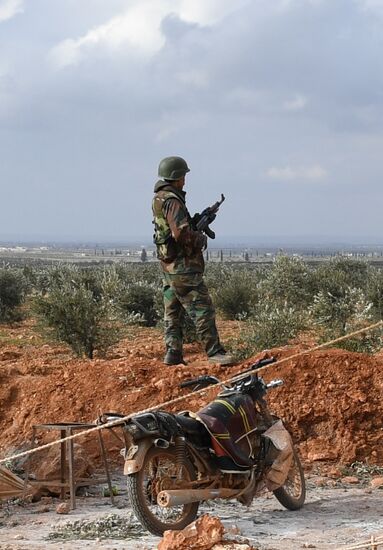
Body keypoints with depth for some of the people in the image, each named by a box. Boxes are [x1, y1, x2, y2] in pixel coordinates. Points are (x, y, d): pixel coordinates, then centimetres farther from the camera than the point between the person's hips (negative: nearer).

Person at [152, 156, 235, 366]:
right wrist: (201, 238, -8)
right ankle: (214, 352, -8)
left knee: (173, 312, 12)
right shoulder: (172, 201, -18)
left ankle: (173, 353, 12)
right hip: (182, 266, -10)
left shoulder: (159, 199, 12)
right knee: (202, 309, -8)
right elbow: (182, 233, -25)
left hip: (169, 265, 10)